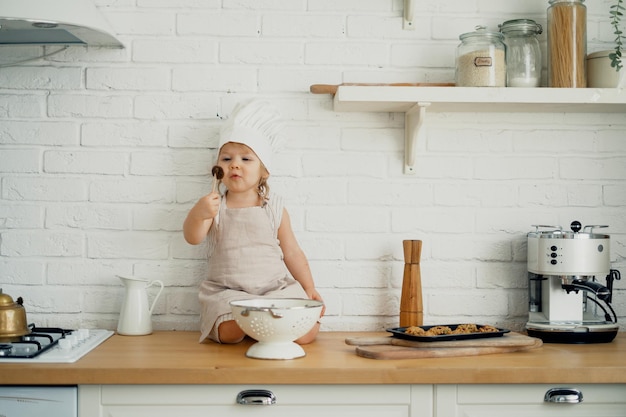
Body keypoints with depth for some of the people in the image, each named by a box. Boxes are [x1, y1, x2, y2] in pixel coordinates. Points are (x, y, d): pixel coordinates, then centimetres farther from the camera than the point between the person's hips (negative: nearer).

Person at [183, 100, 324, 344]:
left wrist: (309, 289, 7)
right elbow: (192, 238, -13)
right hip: (228, 293, -1)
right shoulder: (215, 206, 3)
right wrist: (198, 214, -33)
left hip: (276, 289, 2)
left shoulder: (274, 208, 6)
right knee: (229, 332, -30)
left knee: (306, 333, -18)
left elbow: (292, 253, 11)